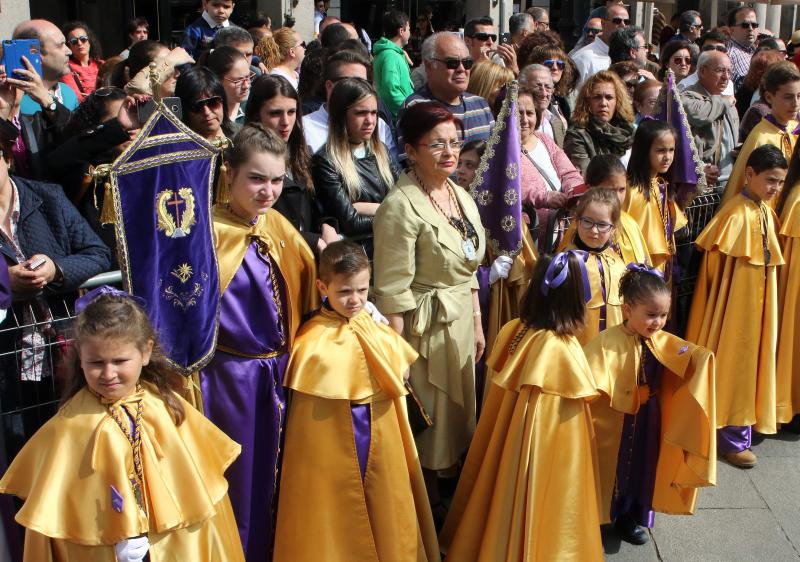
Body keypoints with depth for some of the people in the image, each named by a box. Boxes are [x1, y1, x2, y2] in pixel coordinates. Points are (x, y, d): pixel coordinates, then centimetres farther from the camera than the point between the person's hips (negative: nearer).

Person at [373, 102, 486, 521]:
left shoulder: (461, 197, 7)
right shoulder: (401, 206, -18)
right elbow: (392, 290, -19)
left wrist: (476, 324, 16)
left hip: (460, 323, 8)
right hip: (424, 327, -8)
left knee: (455, 412, 18)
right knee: (426, 419, 4)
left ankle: (449, 494, 35)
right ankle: (428, 504, 22)